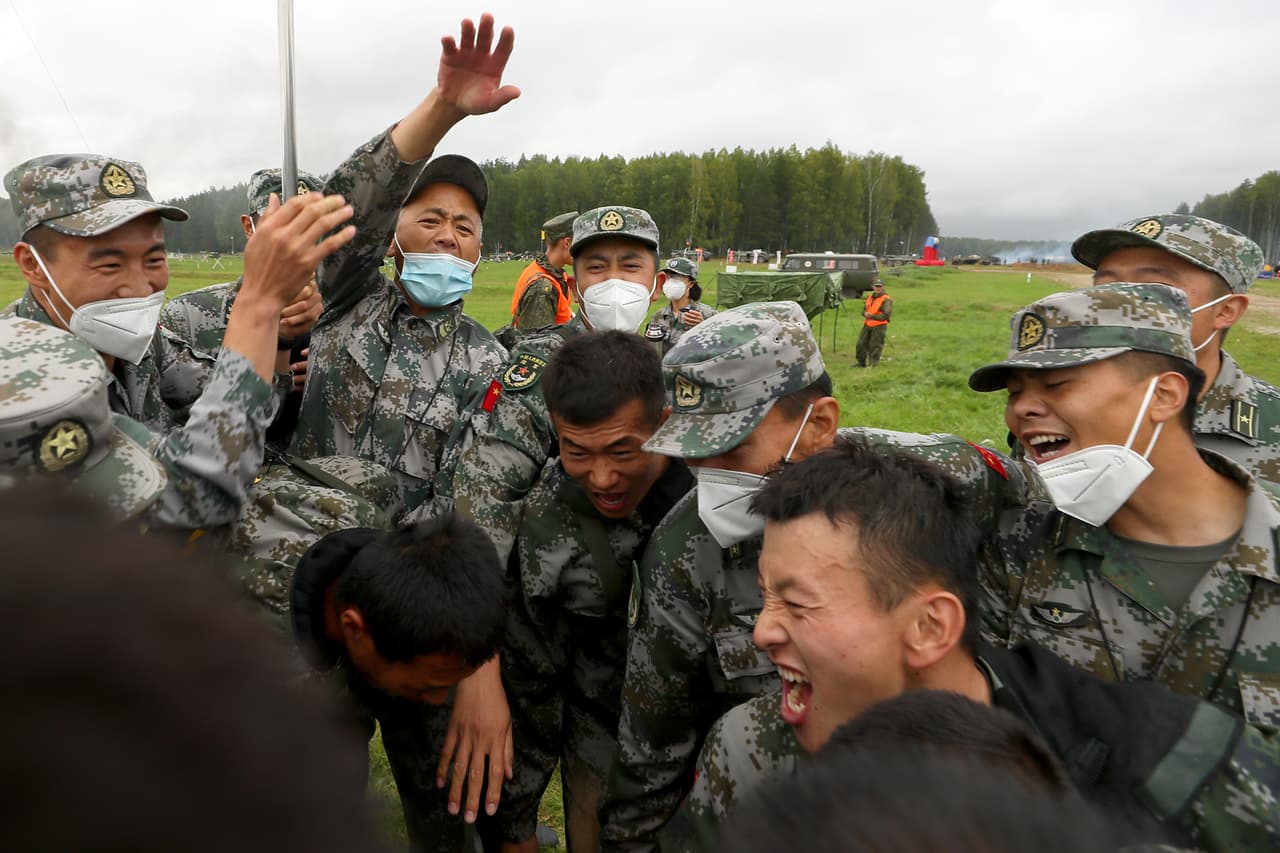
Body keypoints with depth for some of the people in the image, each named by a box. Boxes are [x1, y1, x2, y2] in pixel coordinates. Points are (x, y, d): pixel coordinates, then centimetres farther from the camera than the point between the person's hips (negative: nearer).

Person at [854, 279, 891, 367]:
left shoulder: (886, 300, -11)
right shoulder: (869, 297, 12)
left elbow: (886, 315, -19)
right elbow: (864, 309, 21)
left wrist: (872, 316, -20)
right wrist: (865, 313, -4)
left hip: (879, 326, -7)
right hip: (868, 324, 7)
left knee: (874, 346, -4)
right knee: (861, 343, 11)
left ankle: (872, 364, 6)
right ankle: (861, 362, 25)